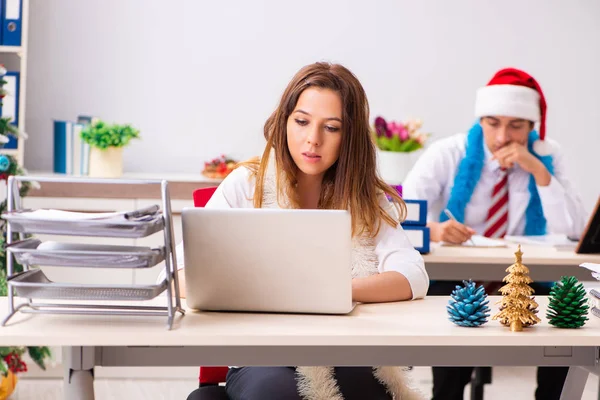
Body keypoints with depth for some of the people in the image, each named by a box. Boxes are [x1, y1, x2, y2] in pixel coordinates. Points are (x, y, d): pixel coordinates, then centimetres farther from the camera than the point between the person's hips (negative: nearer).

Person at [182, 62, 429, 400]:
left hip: (346, 358, 2)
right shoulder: (246, 185, 2)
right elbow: (180, 275, -4)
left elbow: (413, 278, -9)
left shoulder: (365, 198, 6)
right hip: (261, 356, -1)